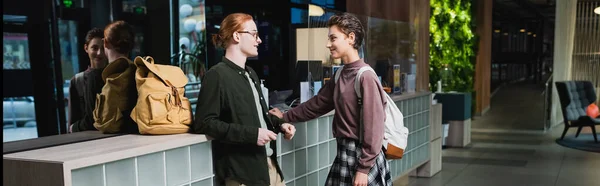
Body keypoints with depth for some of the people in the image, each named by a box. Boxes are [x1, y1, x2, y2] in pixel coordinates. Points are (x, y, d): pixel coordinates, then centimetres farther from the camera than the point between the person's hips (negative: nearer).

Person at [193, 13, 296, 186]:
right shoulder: (216, 75, -12)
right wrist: (251, 134, -22)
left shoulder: (251, 74, 14)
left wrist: (280, 124, 7)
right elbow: (204, 123, -19)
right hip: (241, 171, -8)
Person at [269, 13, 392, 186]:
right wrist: (286, 116, 23)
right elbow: (317, 103, 21)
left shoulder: (365, 76, -18)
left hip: (362, 155, -8)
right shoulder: (340, 75, 8)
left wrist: (364, 169, -19)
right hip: (344, 152, 8)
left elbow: (374, 127, -20)